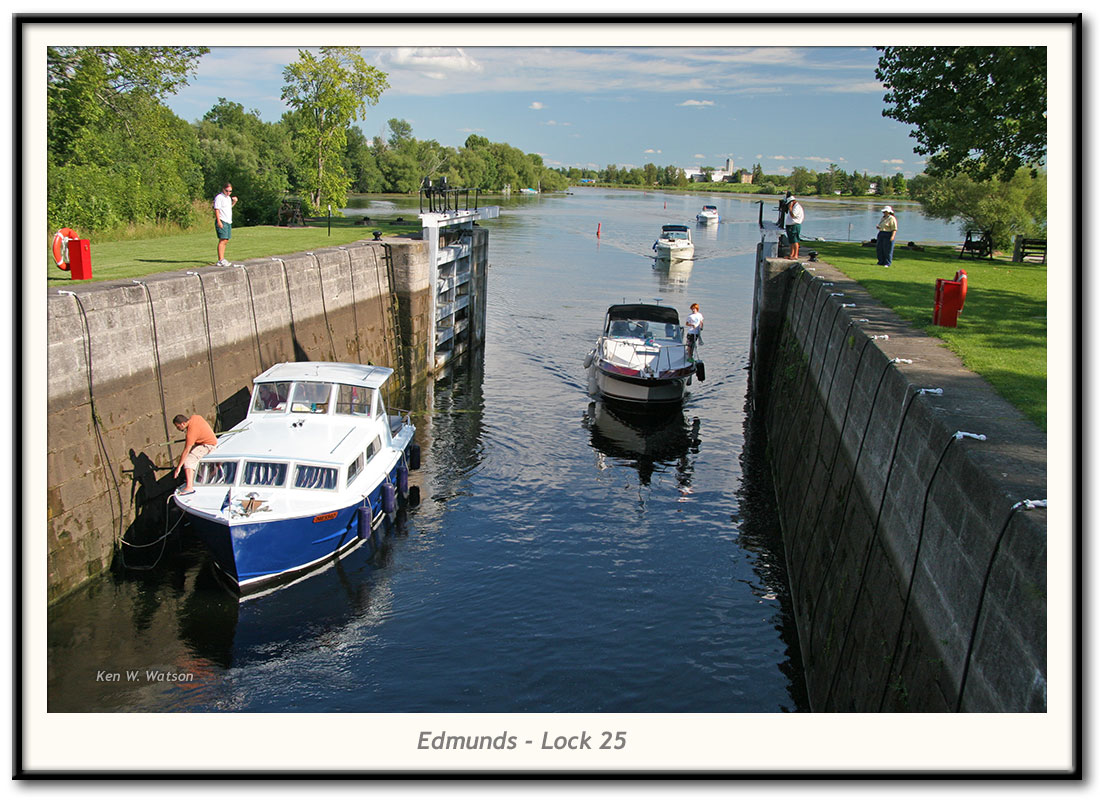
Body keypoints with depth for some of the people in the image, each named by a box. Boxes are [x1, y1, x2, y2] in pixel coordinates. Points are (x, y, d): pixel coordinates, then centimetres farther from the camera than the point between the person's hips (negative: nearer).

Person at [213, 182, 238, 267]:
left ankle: (222, 259, 12)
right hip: (222, 222, -9)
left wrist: (234, 202, 15)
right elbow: (216, 209, -14)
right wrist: (218, 221, -22)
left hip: (228, 222, 9)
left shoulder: (228, 197, 18)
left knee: (225, 240, 9)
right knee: (222, 240, -15)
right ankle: (220, 260, -20)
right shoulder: (219, 197, -8)